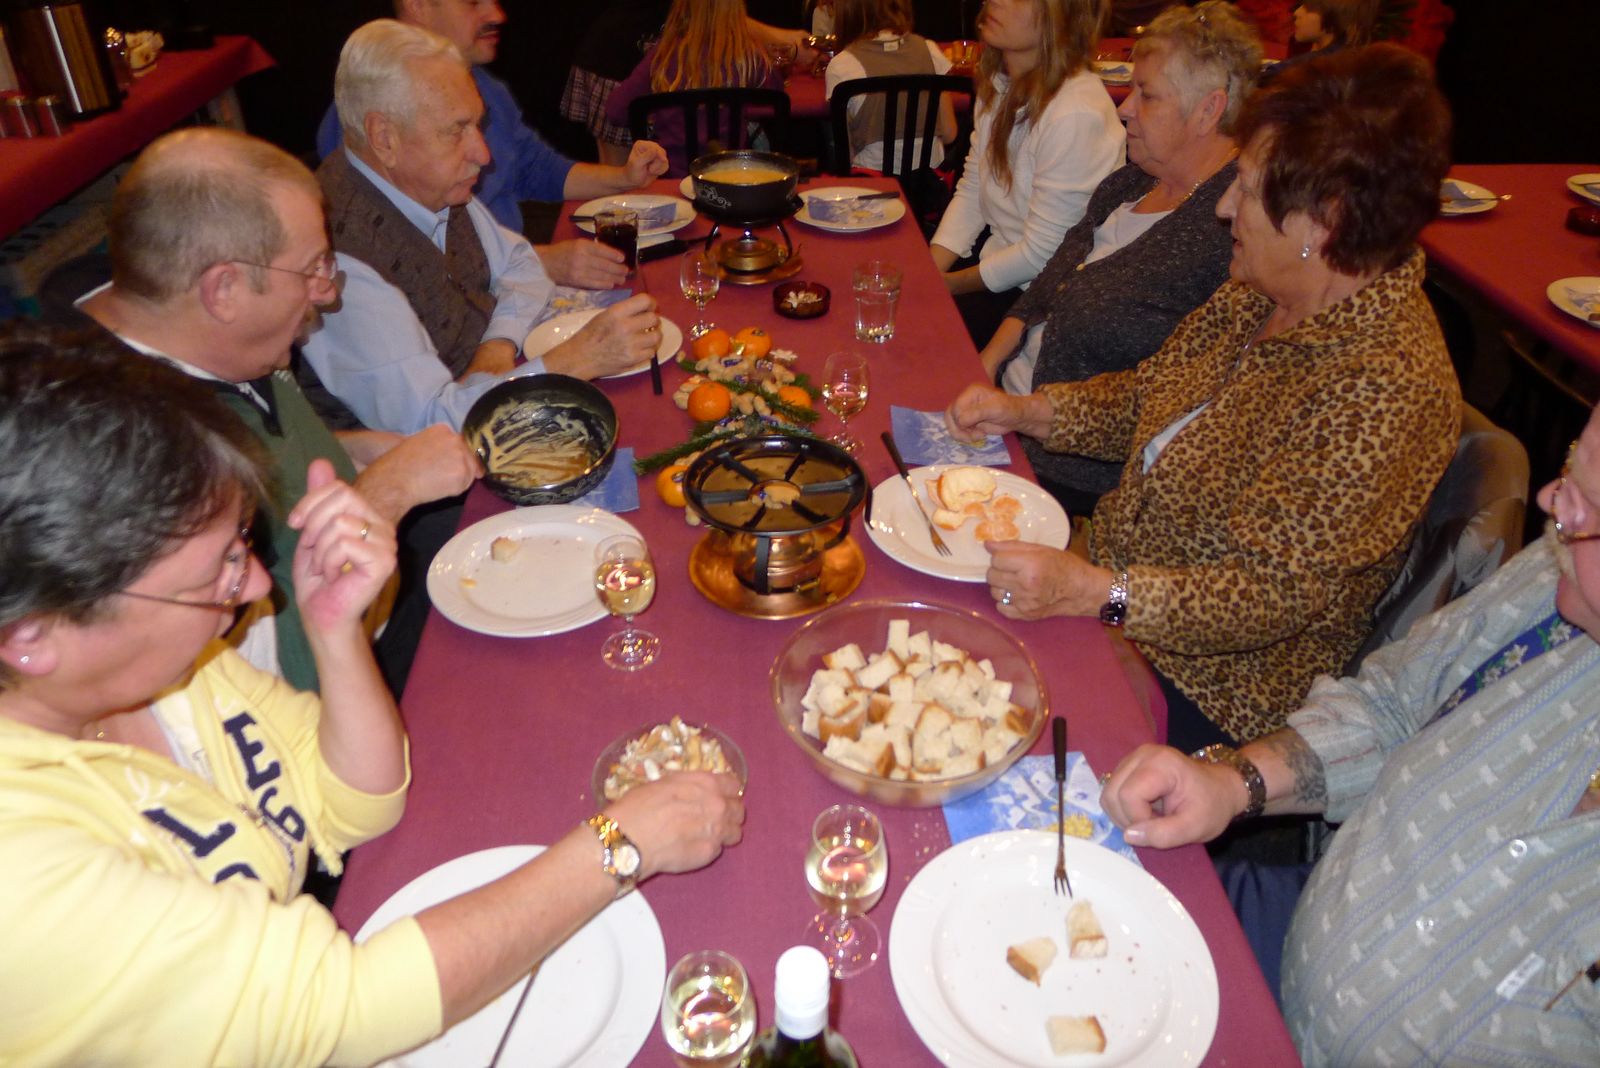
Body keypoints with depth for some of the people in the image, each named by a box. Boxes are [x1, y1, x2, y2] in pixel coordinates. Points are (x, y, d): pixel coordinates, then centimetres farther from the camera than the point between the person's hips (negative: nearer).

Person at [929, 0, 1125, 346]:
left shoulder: (1076, 114, -26)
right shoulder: (1000, 83, 1)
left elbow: (1041, 253, -22)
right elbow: (970, 191, 5)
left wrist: (945, 285, -12)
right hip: (996, 259, 7)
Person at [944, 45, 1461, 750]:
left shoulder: (1385, 388, -26)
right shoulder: (1261, 294, 1)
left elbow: (1273, 594, -27)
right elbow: (1148, 395, 14)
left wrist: (1094, 593, -36)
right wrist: (1023, 412, 1)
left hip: (1208, 686, -8)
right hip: (1113, 574, 8)